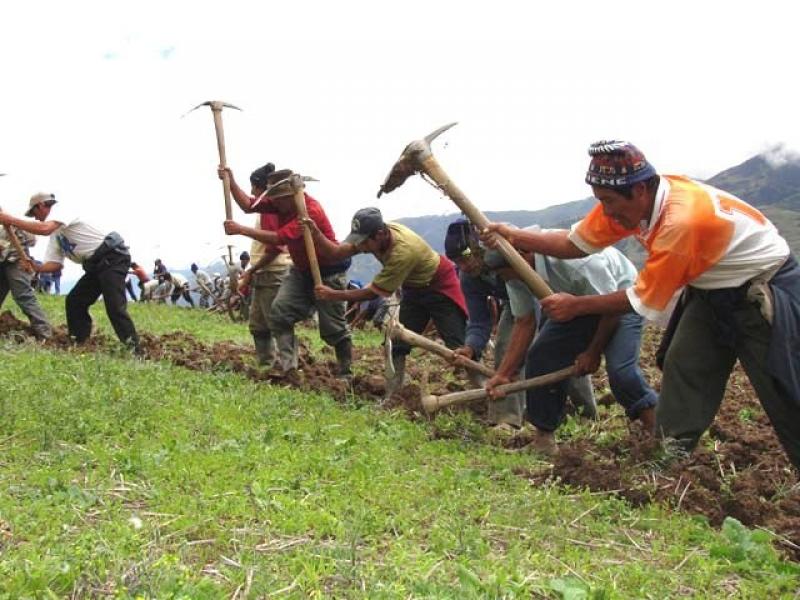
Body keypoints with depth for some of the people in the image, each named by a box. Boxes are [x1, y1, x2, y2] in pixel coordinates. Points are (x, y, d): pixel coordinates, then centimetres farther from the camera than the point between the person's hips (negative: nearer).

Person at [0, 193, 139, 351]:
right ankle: (78, 345, 17)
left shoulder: (61, 211, -7)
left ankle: (135, 350, -20)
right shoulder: (55, 236, 21)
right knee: (74, 301, 11)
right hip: (95, 265, 11)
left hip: (112, 257, -10)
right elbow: (55, 264, 12)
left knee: (114, 306, -20)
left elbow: (44, 229, -27)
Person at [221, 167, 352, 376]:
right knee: (279, 311, -10)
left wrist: (241, 230, -34)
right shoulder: (281, 204, -5)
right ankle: (287, 366, -9)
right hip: (301, 270, 8)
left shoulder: (311, 211, -30)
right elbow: (248, 206, -3)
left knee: (333, 329, 0)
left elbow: (279, 238, -36)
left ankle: (345, 374, 16)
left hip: (328, 273, -7)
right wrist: (230, 182, -15)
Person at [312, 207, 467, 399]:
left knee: (457, 346, -11)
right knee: (399, 343, 2)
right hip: (414, 288, 8)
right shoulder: (373, 234, -17)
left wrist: (333, 295, -27)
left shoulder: (403, 250, -39)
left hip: (440, 286, -7)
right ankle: (391, 397, 7)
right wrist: (316, 234, -33)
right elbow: (336, 252, -17)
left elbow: (373, 291, -29)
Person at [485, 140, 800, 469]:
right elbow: (576, 242, -5)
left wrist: (577, 306, -18)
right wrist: (516, 237, -14)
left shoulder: (681, 220, -37)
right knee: (681, 372, 5)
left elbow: (645, 300, -26)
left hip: (765, 294, -8)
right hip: (711, 292, 8)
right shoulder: (629, 201, -14)